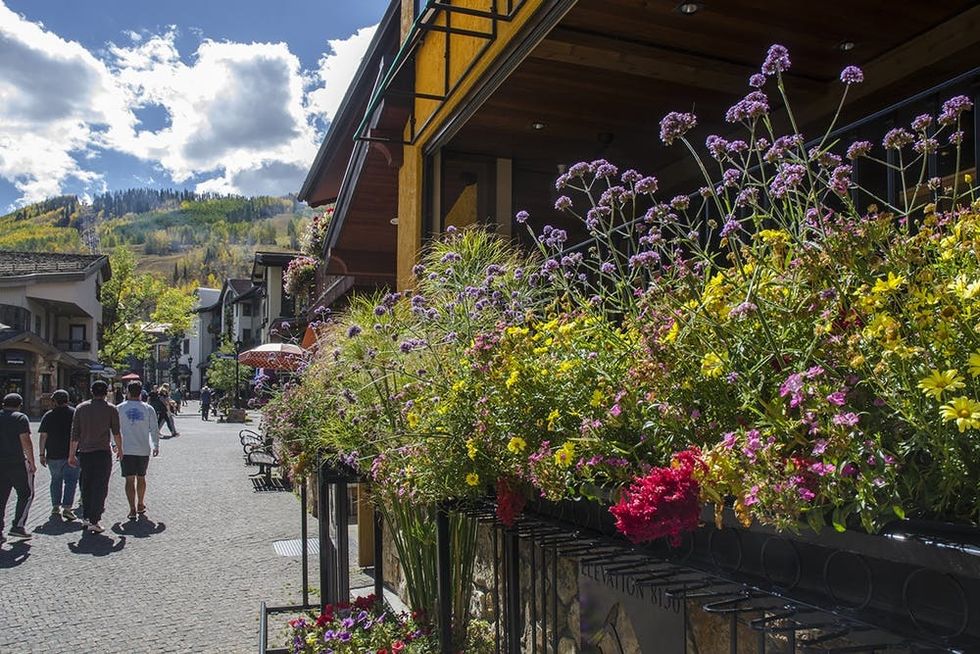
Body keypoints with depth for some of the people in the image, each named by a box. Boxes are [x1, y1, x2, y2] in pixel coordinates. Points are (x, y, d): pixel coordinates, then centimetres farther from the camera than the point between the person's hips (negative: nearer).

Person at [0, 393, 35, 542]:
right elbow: (26, 442, -13)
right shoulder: (20, 418, -7)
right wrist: (32, 463, -8)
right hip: (17, 464, -5)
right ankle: (18, 526, 1)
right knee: (26, 494, 8)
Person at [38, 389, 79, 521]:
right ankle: (67, 508, -9)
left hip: (53, 455, 2)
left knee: (56, 480, 15)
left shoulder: (48, 416, 2)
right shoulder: (75, 413, 1)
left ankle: (56, 507, 15)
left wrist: (42, 454, 3)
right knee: (70, 481, 0)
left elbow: (43, 437, -1)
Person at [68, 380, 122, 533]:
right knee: (100, 487, -1)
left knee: (86, 486, 17)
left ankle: (86, 517, 25)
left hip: (84, 453, 4)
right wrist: (119, 450, 17)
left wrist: (72, 454, 11)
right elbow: (116, 433, 3)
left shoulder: (81, 408, 5)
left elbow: (75, 434, 4)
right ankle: (94, 521, -6)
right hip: (103, 452, -4)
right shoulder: (111, 409, -3)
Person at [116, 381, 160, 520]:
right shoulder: (148, 409, -2)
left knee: (130, 480, 2)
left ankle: (132, 509, -3)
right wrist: (156, 446, 13)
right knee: (141, 478, 16)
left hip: (126, 450, -1)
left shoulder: (119, 408, -2)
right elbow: (155, 429, 2)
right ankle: (141, 506, 28)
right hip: (143, 450, 1)